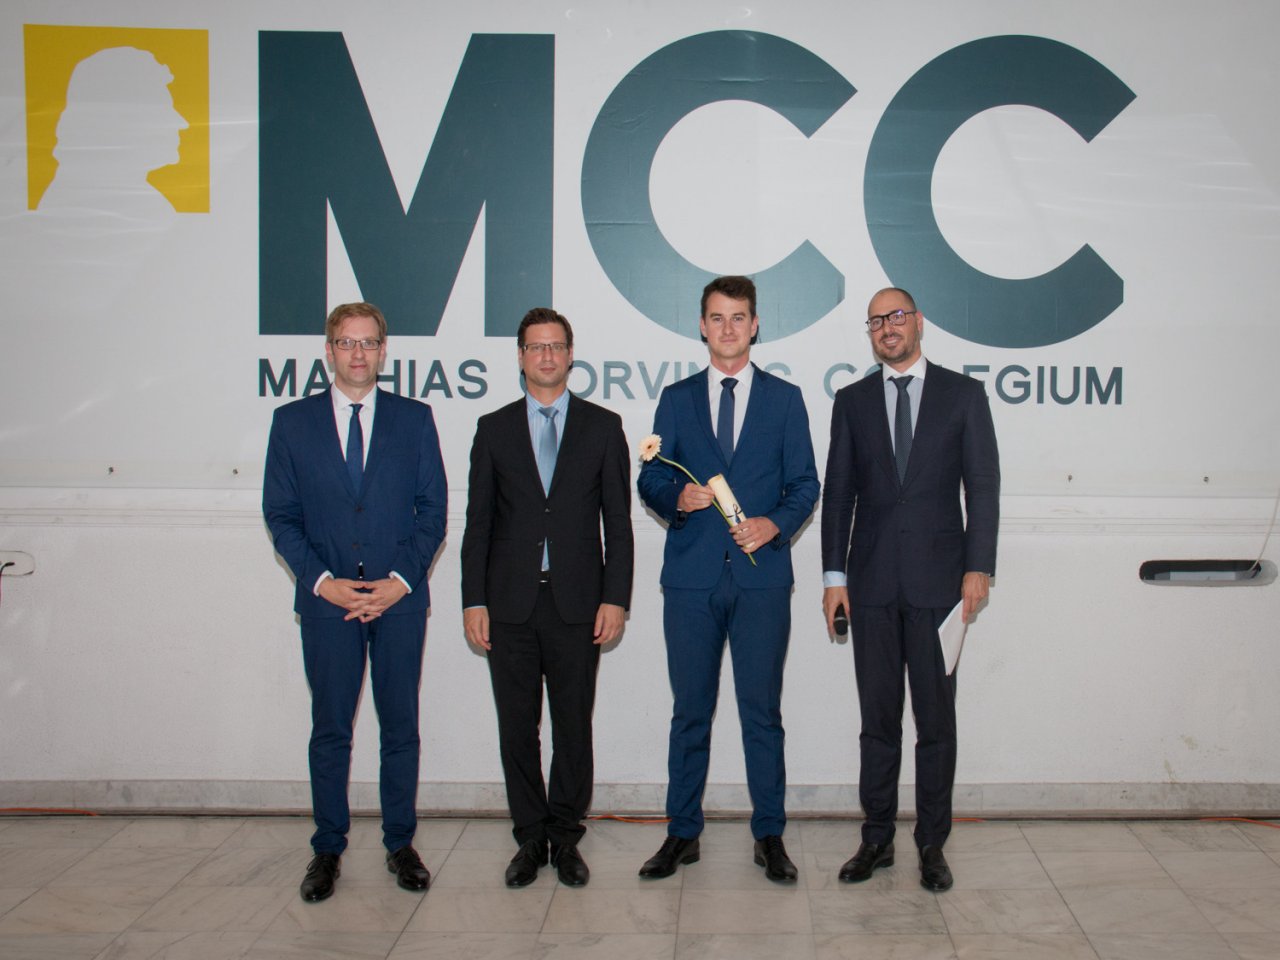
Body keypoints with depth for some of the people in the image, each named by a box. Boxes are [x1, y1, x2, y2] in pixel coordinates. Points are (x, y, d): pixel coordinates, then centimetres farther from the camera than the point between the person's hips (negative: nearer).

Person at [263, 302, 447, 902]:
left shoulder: (414, 419, 6)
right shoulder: (292, 422, 6)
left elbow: (433, 508, 4)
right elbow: (280, 514, 4)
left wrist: (402, 578, -8)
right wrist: (322, 580, -8)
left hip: (399, 599, 0)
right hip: (327, 600, 0)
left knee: (401, 727, 7)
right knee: (330, 729, 6)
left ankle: (401, 845, 20)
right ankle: (327, 851, 18)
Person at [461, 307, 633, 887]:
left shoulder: (602, 427, 7)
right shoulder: (494, 429, 9)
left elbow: (618, 520, 4)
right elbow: (478, 522, 7)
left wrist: (615, 597, -5)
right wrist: (473, 600, -1)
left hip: (577, 602, -1)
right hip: (510, 602, 1)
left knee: (573, 727, 5)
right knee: (517, 729, 6)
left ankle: (565, 839, 19)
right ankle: (530, 839, 19)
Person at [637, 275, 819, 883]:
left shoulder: (784, 398, 9)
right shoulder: (677, 399, 12)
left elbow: (805, 483, 6)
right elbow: (650, 480, 9)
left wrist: (775, 523, -13)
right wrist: (678, 498, -13)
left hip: (761, 575, -1)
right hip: (691, 577, 1)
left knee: (762, 712, 2)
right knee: (690, 712, 7)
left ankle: (770, 836, 14)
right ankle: (683, 833, 18)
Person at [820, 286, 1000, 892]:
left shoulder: (963, 394, 5)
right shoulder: (852, 401, 11)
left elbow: (983, 485, 1)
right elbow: (838, 492, 9)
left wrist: (978, 567, -8)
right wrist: (834, 575, 3)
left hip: (938, 579, -2)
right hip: (872, 581, 2)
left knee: (936, 718, 3)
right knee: (878, 717, 8)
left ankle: (932, 844, 15)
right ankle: (877, 838, 18)